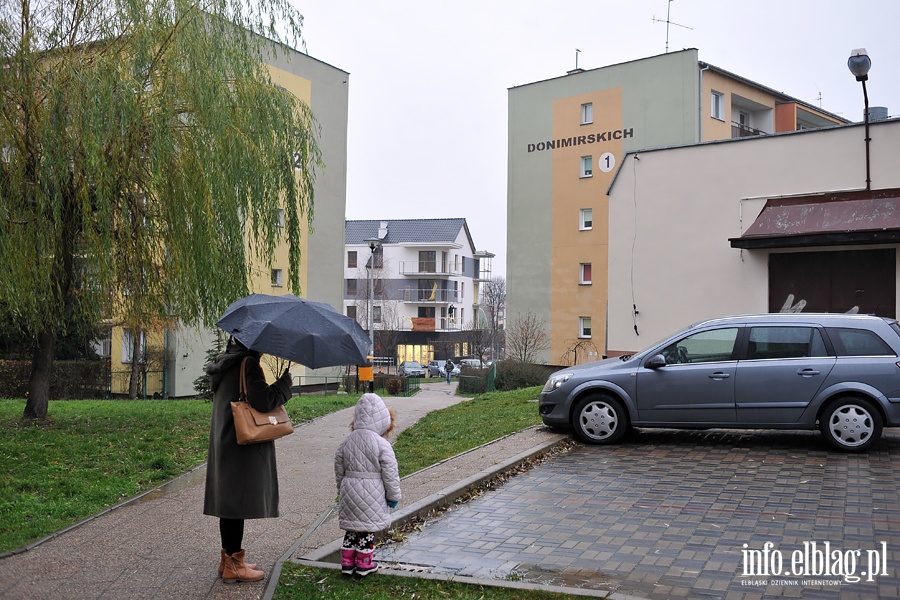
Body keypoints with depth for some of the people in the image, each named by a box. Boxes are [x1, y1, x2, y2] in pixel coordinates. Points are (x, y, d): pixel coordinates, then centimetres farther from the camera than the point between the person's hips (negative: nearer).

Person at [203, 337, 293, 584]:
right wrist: (285, 382, -8)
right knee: (239, 500, -3)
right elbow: (263, 400, -23)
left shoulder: (225, 364, 14)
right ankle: (233, 565, 4)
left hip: (224, 443, 10)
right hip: (243, 445, -10)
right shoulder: (247, 364, -16)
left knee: (229, 497, 15)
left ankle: (228, 558, 24)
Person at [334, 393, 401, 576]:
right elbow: (390, 473, -10)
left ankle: (347, 563, 23)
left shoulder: (345, 442, 3)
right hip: (372, 493, -5)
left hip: (349, 492, 5)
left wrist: (342, 490, 23)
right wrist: (393, 496, 2)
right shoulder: (382, 445, -14)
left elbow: (339, 470, 11)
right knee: (368, 527, 7)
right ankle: (364, 564, 16)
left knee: (351, 527, 16)